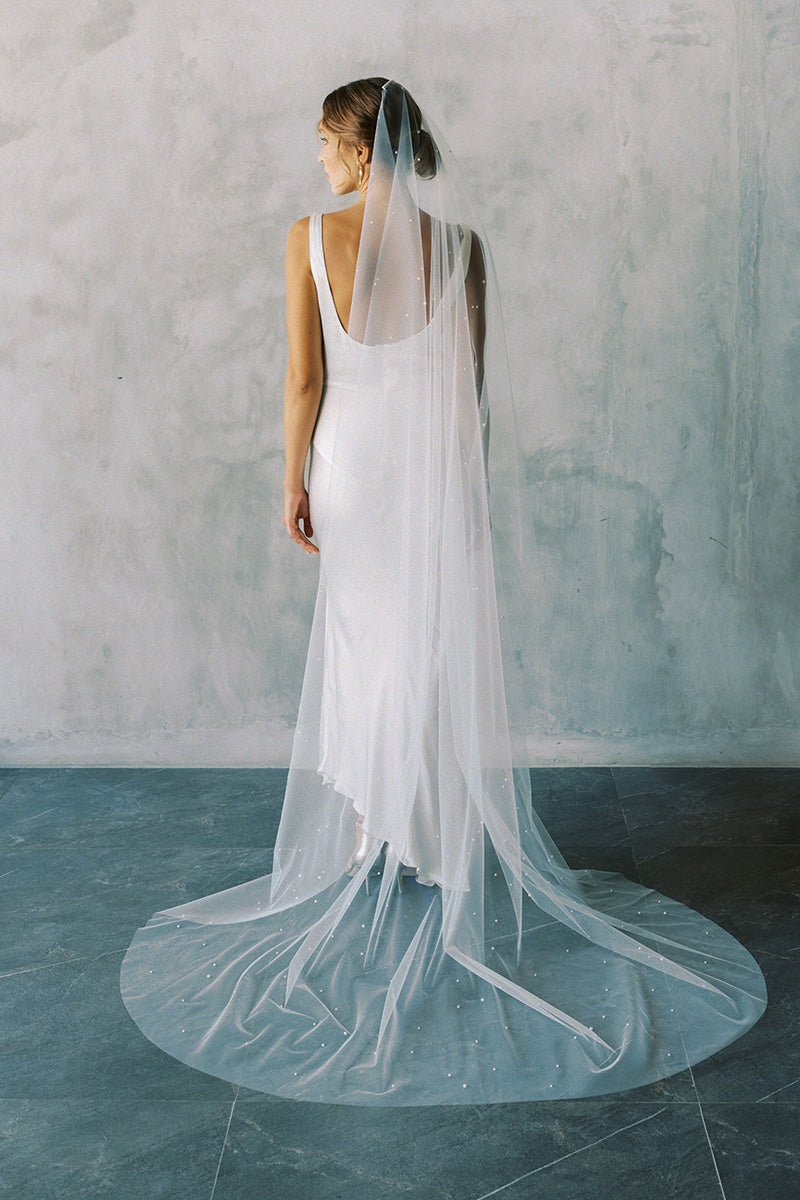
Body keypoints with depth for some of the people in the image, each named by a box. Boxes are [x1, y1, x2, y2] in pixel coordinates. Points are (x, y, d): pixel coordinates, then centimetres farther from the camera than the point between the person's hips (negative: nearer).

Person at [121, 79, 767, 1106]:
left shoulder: (312, 239, -6)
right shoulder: (458, 242, -2)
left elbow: (305, 377, -6)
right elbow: (473, 385, 0)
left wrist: (295, 480, 4)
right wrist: (465, 483, 9)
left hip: (353, 462, 0)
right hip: (435, 469, 1)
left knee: (364, 647, 11)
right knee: (439, 651, 9)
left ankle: (371, 834, 22)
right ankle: (441, 839, 18)